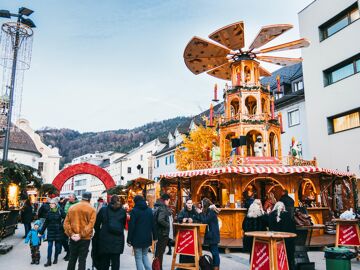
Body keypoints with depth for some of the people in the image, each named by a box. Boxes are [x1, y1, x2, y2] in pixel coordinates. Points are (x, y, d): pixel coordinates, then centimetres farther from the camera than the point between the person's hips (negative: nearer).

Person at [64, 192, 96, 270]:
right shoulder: (92, 209, -6)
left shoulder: (72, 208, 5)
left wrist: (71, 234, -6)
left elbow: (66, 222, -1)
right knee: (82, 259, 4)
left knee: (72, 258, 17)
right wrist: (81, 235, -14)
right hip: (85, 238, -3)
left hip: (73, 238, 3)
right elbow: (90, 225, -15)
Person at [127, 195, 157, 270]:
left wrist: (129, 240, -7)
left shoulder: (134, 211, -9)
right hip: (147, 238, 5)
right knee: (145, 256, 21)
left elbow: (131, 226, -11)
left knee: (138, 258, 5)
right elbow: (153, 225, 7)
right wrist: (154, 237, 14)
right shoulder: (149, 210, 5)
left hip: (137, 238, -5)